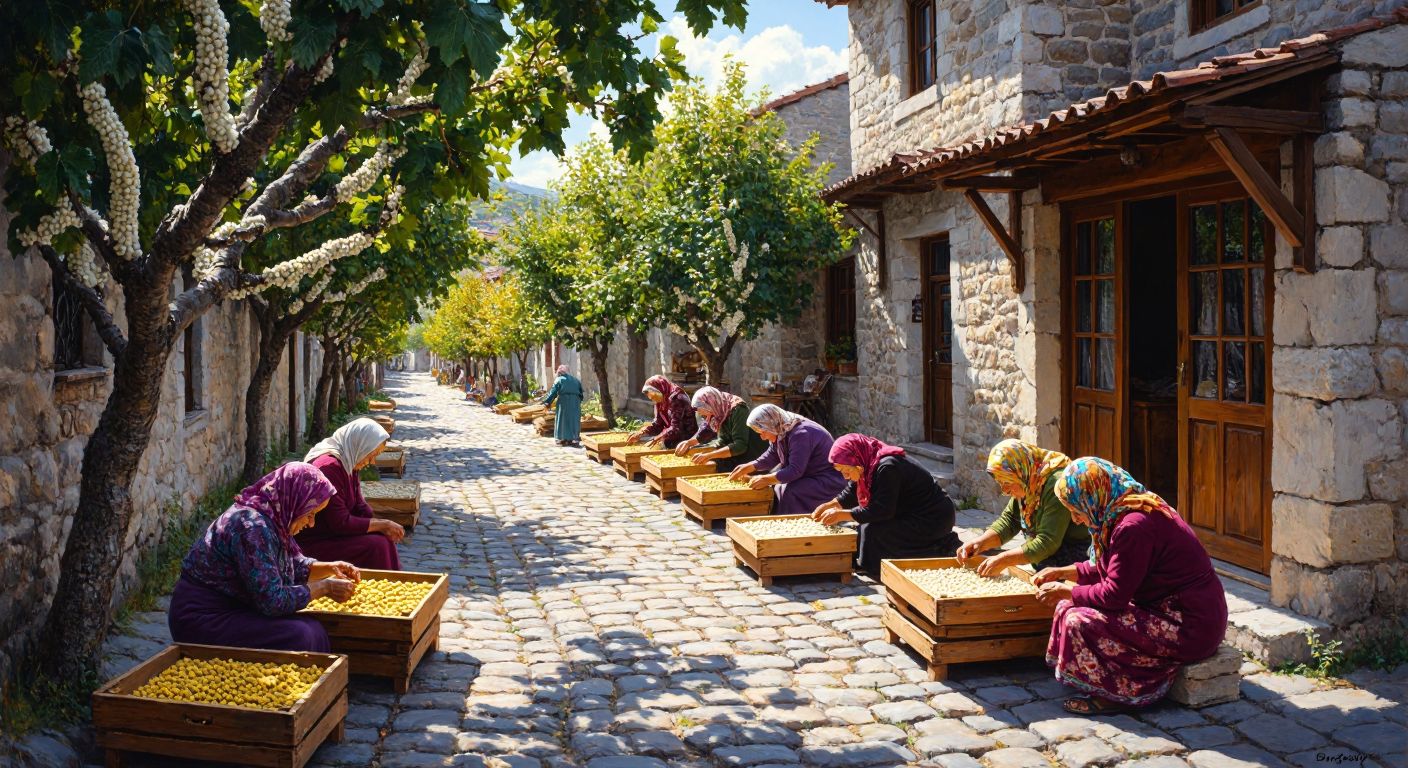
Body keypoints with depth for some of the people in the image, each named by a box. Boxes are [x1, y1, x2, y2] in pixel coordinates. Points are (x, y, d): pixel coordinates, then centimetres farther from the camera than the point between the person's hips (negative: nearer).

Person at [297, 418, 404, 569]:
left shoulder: (349, 465, 7)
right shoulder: (329, 467, -24)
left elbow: (360, 507, 8)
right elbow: (341, 523, -24)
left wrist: (384, 525, -9)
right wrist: (382, 525, -17)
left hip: (332, 533, 9)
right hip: (313, 544, -9)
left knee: (384, 538, -2)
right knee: (376, 545, -18)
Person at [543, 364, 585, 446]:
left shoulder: (559, 380, 1)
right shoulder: (575, 380, 16)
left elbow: (553, 392, -4)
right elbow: (581, 392, 15)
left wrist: (547, 402, 0)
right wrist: (579, 401, 21)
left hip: (563, 401, -4)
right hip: (575, 401, 4)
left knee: (563, 419, 4)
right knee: (573, 419, 7)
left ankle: (563, 438, 3)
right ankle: (572, 439, 5)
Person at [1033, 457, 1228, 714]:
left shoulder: (1133, 527, -24)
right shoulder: (1139, 508, 7)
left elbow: (1113, 595, -20)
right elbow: (1109, 570, 20)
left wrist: (1066, 592, -5)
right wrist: (1063, 572, 18)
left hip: (1190, 629, -11)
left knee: (1079, 622, -18)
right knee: (1075, 604, 10)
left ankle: (1130, 692, -2)